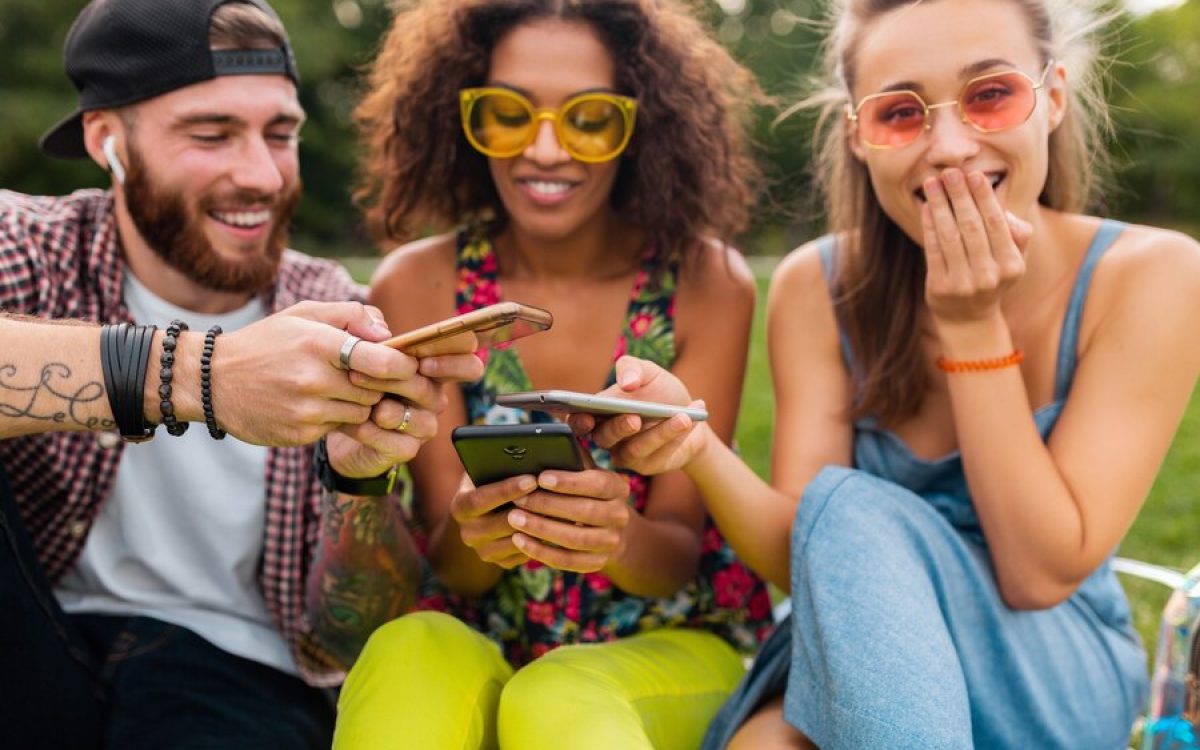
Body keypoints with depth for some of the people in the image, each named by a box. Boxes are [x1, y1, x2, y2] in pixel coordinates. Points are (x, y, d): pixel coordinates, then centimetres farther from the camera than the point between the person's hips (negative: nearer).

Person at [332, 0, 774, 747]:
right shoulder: (416, 286, -6)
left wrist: (620, 538, -32)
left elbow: (679, 551, -8)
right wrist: (470, 535, -30)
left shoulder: (708, 283, -9)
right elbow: (452, 566, -5)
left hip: (669, 644, -1)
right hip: (479, 643, 1)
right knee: (409, 656, -32)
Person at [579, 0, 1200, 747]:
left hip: (1063, 689, 0)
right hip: (858, 659, 0)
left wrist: (974, 325, -23)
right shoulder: (817, 286, -9)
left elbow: (1041, 573, -17)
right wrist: (697, 444, -33)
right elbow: (806, 555, -14)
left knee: (856, 513, -28)